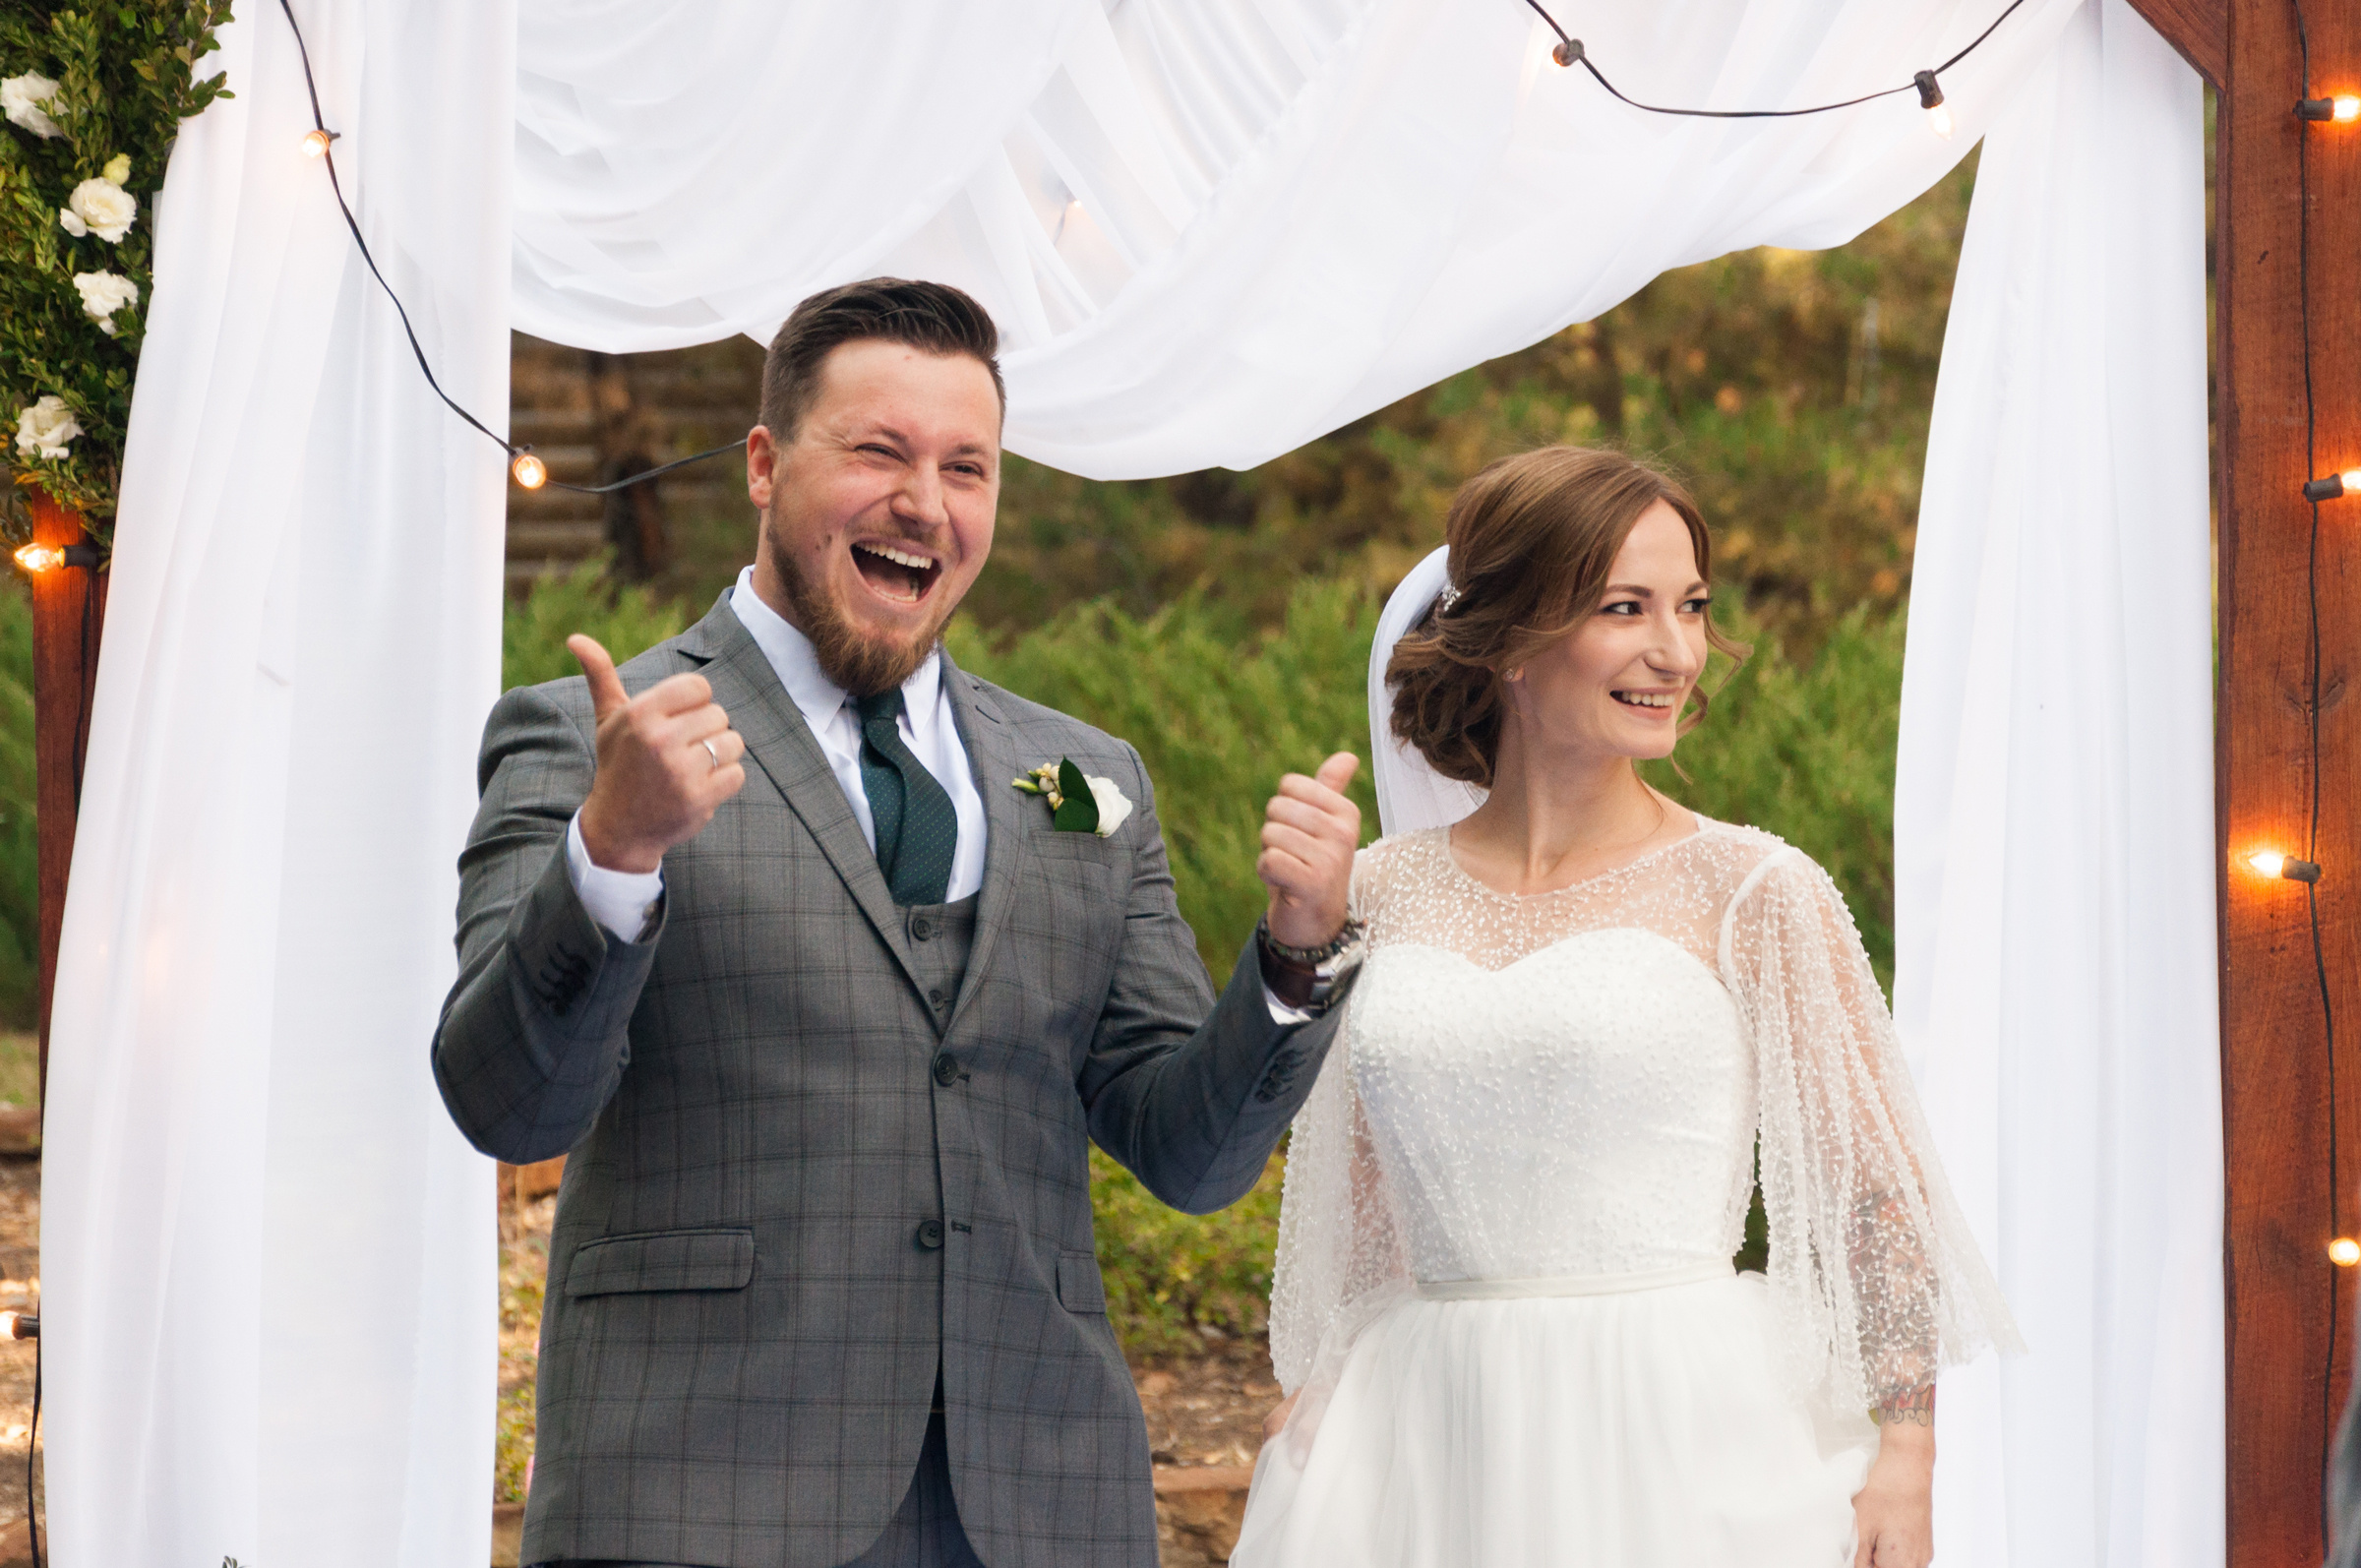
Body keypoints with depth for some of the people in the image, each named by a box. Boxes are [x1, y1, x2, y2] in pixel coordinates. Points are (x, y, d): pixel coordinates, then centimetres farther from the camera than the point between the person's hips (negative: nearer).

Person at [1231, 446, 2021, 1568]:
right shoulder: (1386, 890, 5)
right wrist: (1312, 1399, 13)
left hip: (1682, 1443, -3)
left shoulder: (1751, 894, -4)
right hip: (1431, 1451, 3)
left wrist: (1904, 1467, -9)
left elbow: (1878, 1193, -4)